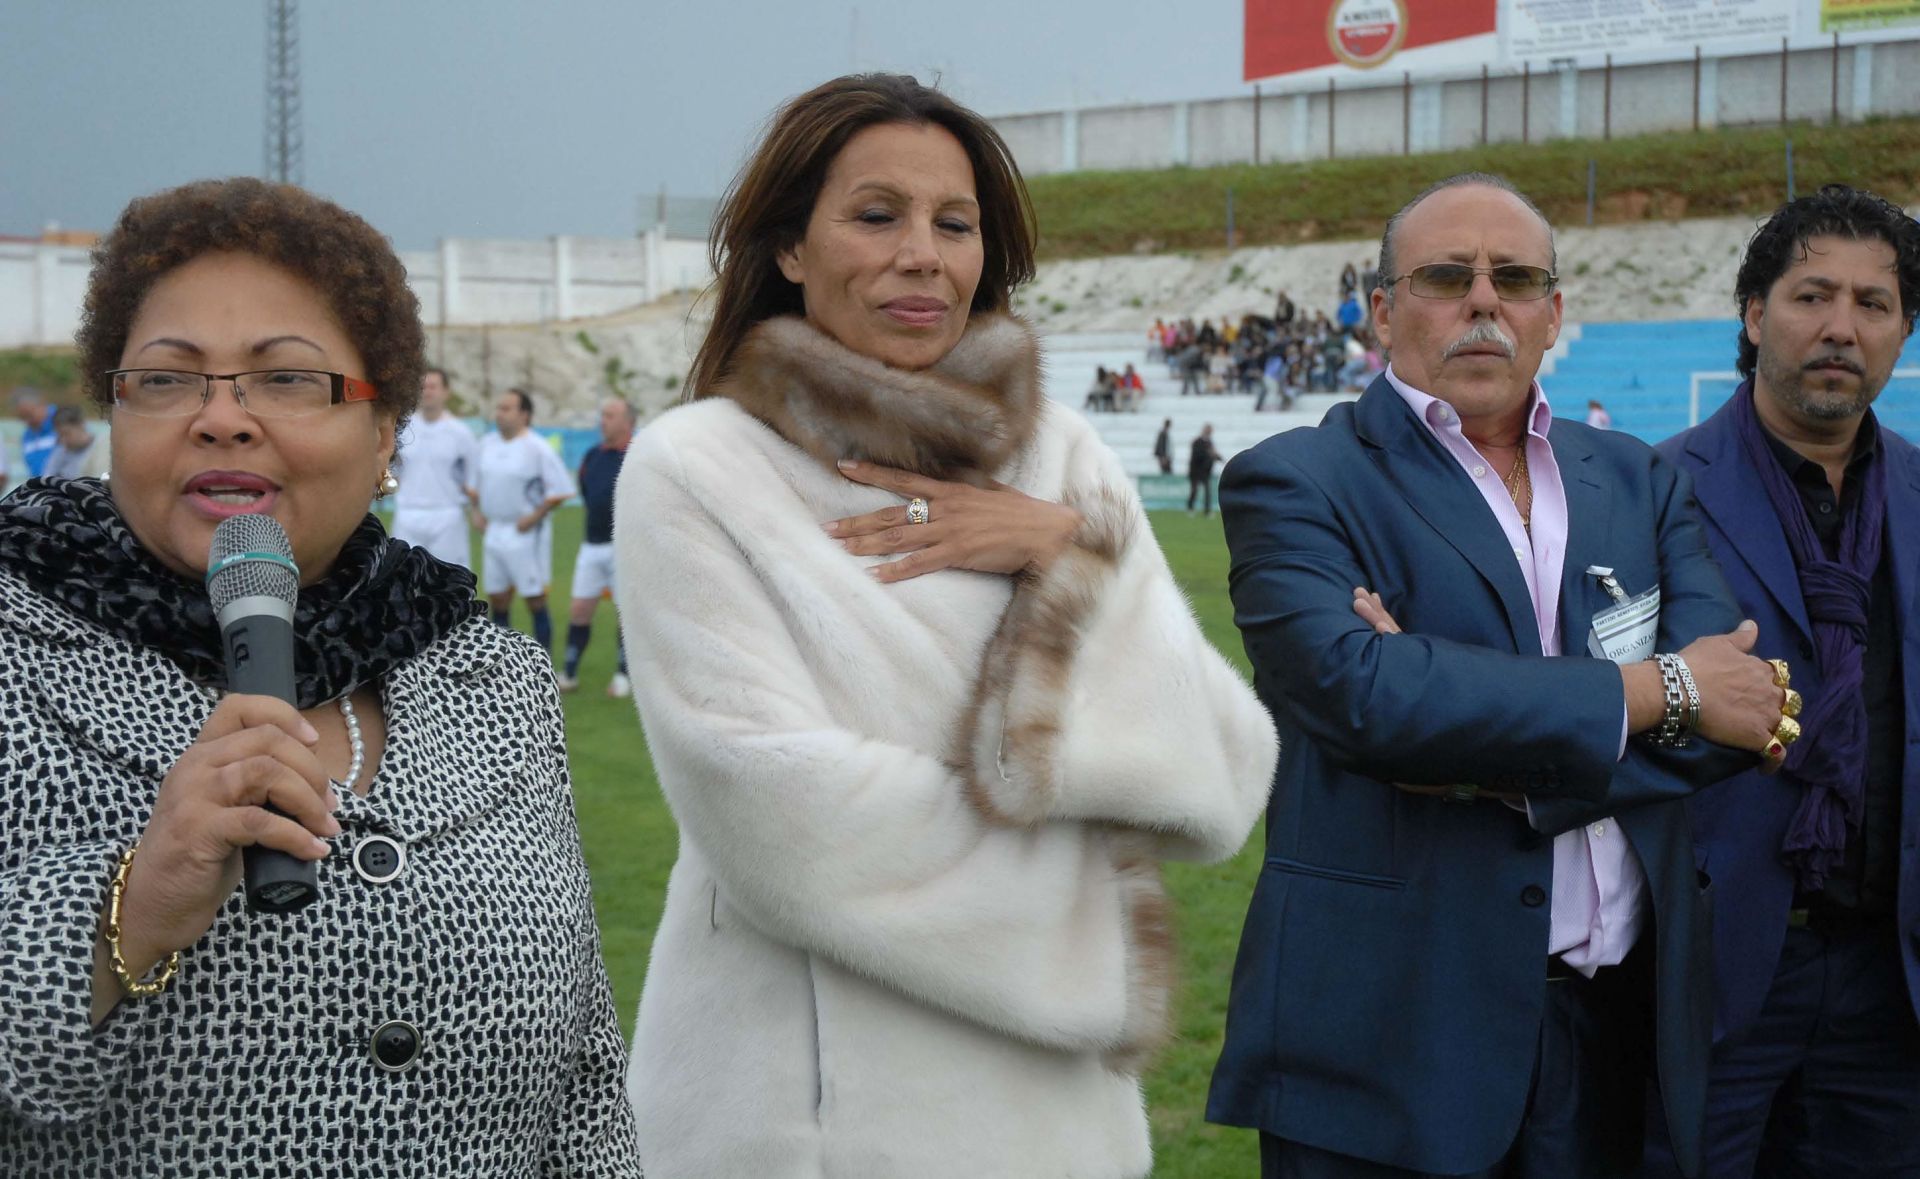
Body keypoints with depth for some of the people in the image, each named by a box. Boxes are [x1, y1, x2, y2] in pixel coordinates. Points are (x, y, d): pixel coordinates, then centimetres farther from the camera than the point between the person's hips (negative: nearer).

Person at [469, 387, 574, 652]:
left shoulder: (537, 448, -11)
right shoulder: (486, 444, 8)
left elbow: (561, 490, -13)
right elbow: (473, 483, 22)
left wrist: (535, 517, -14)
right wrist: (481, 513, 10)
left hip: (526, 534, -7)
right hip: (493, 533, 7)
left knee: (535, 599, -3)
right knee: (497, 598, 11)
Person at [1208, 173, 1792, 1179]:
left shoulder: (1637, 484, 11)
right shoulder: (1296, 485, -3)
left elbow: (1734, 694, -3)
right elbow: (1354, 684, -22)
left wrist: (1491, 748, -18)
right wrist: (1656, 692, -15)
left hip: (1616, 1020, 4)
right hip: (1393, 1026, -4)